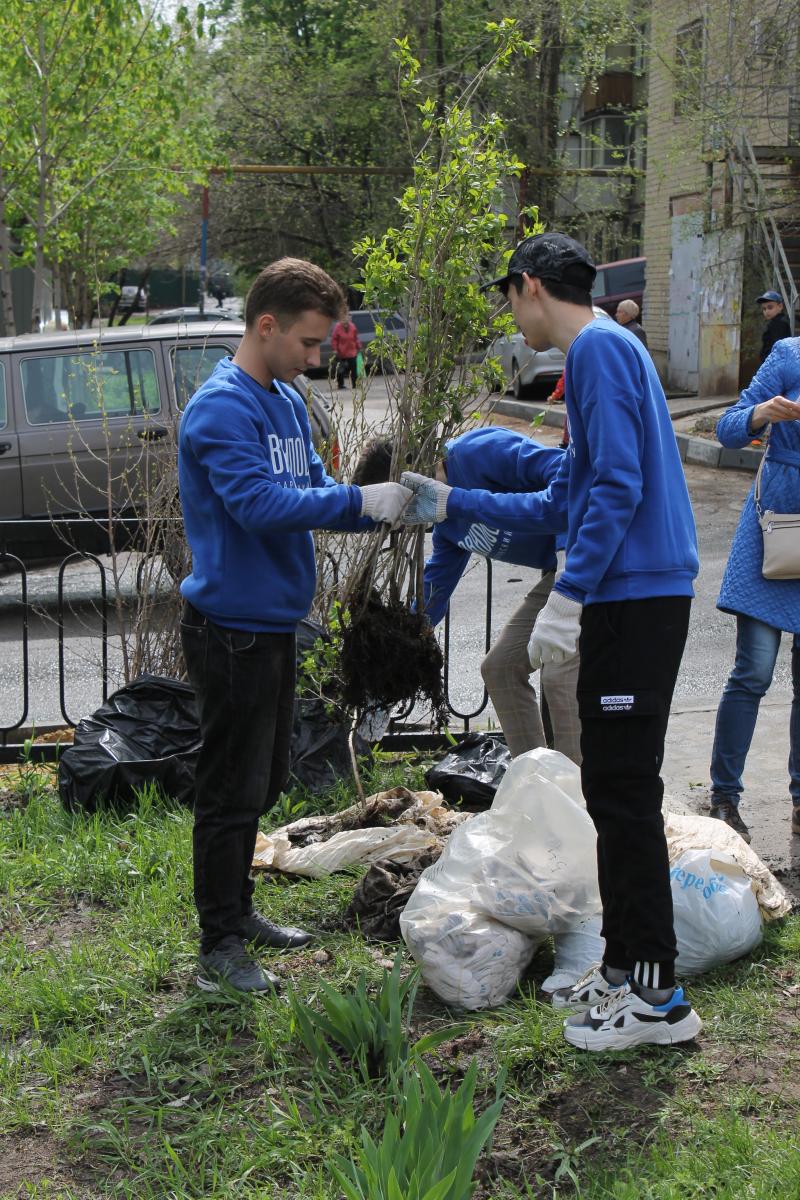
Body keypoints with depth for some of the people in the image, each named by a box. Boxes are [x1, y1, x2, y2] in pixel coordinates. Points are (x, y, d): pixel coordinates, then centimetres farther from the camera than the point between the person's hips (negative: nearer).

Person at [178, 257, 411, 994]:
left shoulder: (287, 402, 13)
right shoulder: (222, 408, -17)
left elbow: (313, 491, 11)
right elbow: (262, 505, -27)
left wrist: (386, 507, -6)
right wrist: (361, 501, -25)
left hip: (272, 623, 9)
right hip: (232, 625, -9)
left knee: (263, 783, 19)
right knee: (232, 791, -1)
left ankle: (237, 911, 33)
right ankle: (220, 947, 9)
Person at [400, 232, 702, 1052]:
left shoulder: (600, 348, -10)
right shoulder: (599, 354, 21)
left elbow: (617, 487, -21)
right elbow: (562, 504, 25)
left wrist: (567, 598, -22)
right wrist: (451, 505, 27)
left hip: (635, 598, -10)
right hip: (632, 595, 10)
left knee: (624, 793, -6)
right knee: (613, 788, 15)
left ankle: (657, 996, 1)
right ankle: (625, 965, 24)